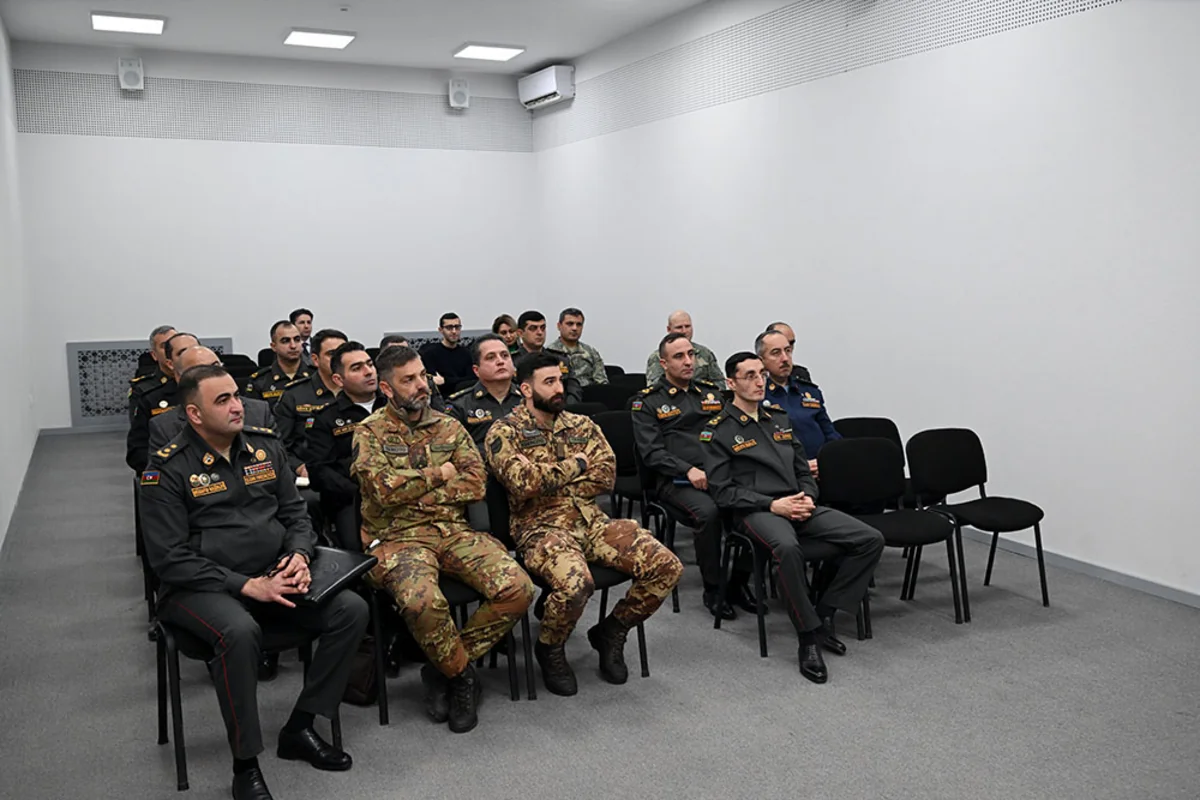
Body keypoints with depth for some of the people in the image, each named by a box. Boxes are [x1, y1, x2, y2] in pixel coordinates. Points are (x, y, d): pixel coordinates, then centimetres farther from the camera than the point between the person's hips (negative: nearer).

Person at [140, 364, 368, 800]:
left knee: (351, 609, -15)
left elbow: (295, 513, 14)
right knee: (240, 632, -37)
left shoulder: (266, 446, 8)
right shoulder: (167, 469, -7)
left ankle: (299, 729, 0)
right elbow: (170, 558, -12)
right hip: (200, 586, -5)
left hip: (273, 575, 5)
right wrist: (246, 585, -20)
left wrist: (299, 555, -9)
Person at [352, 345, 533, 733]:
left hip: (454, 531, 4)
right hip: (397, 537, -4)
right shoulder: (369, 432, 4)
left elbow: (476, 484, 2)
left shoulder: (449, 427, 14)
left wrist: (417, 492, -6)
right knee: (421, 600, -37)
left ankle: (446, 668, 0)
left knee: (517, 588, -19)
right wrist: (439, 474, -2)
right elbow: (386, 489, -13)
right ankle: (462, 675, -6)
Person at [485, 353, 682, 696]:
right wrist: (575, 466, -4)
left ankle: (611, 632, 12)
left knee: (666, 566, -13)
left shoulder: (582, 424, 16)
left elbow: (606, 475, 4)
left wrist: (550, 482, -7)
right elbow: (524, 482, -17)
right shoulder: (504, 432, 0)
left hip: (592, 521, 6)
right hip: (541, 527, -5)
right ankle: (550, 649, -2)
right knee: (575, 583, -37)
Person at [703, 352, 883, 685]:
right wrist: (772, 505, -16)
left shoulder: (780, 420, 21)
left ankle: (824, 612, -1)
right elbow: (722, 490, -6)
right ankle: (808, 637, -24)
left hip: (798, 507, 7)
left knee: (871, 539, -10)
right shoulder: (718, 430, 2)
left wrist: (808, 498, -1)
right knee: (787, 547, -41)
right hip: (755, 511, -6)